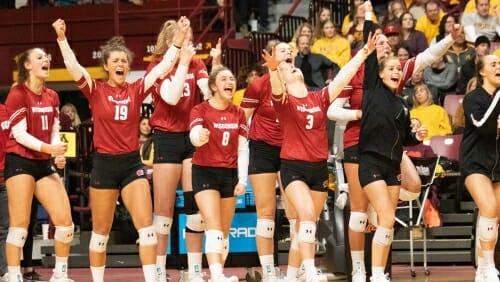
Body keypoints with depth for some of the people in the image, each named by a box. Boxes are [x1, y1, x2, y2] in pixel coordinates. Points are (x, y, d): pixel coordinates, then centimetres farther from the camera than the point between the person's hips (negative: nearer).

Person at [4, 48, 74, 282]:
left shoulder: (52, 97, 12)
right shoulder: (18, 94, -8)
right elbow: (19, 133, -14)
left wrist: (58, 155, -3)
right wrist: (48, 148, -24)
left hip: (44, 163, 7)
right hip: (20, 161, -7)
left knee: (65, 220, 0)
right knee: (20, 223, -8)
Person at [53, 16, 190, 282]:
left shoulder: (136, 90, 3)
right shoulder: (96, 90, -3)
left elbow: (163, 66, -1)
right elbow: (73, 66, -15)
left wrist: (178, 39, -10)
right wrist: (61, 38, -28)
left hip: (132, 163, 2)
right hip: (104, 164, -2)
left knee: (146, 225, -8)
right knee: (101, 231, 7)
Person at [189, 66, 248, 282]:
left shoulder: (238, 114, 8)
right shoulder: (200, 110, -7)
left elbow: (243, 149, 9)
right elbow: (194, 136, -26)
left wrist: (242, 179, 1)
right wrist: (200, 137, -50)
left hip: (229, 174, 5)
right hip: (205, 172, -5)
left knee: (224, 231, 6)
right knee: (214, 228, -19)